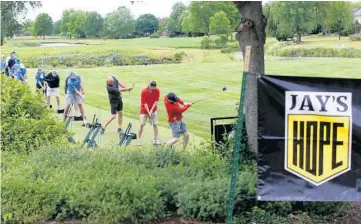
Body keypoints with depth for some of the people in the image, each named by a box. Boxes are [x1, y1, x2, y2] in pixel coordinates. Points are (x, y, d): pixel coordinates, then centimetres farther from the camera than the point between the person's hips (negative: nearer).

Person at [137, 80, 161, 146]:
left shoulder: (157, 90, -8)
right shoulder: (144, 92, -18)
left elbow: (156, 101, -7)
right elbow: (144, 103, -17)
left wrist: (151, 110, -15)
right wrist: (148, 112, -23)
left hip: (153, 110, 3)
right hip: (144, 110, -3)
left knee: (155, 124, 1)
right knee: (142, 124, -6)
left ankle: (156, 140, 7)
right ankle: (138, 140, -3)